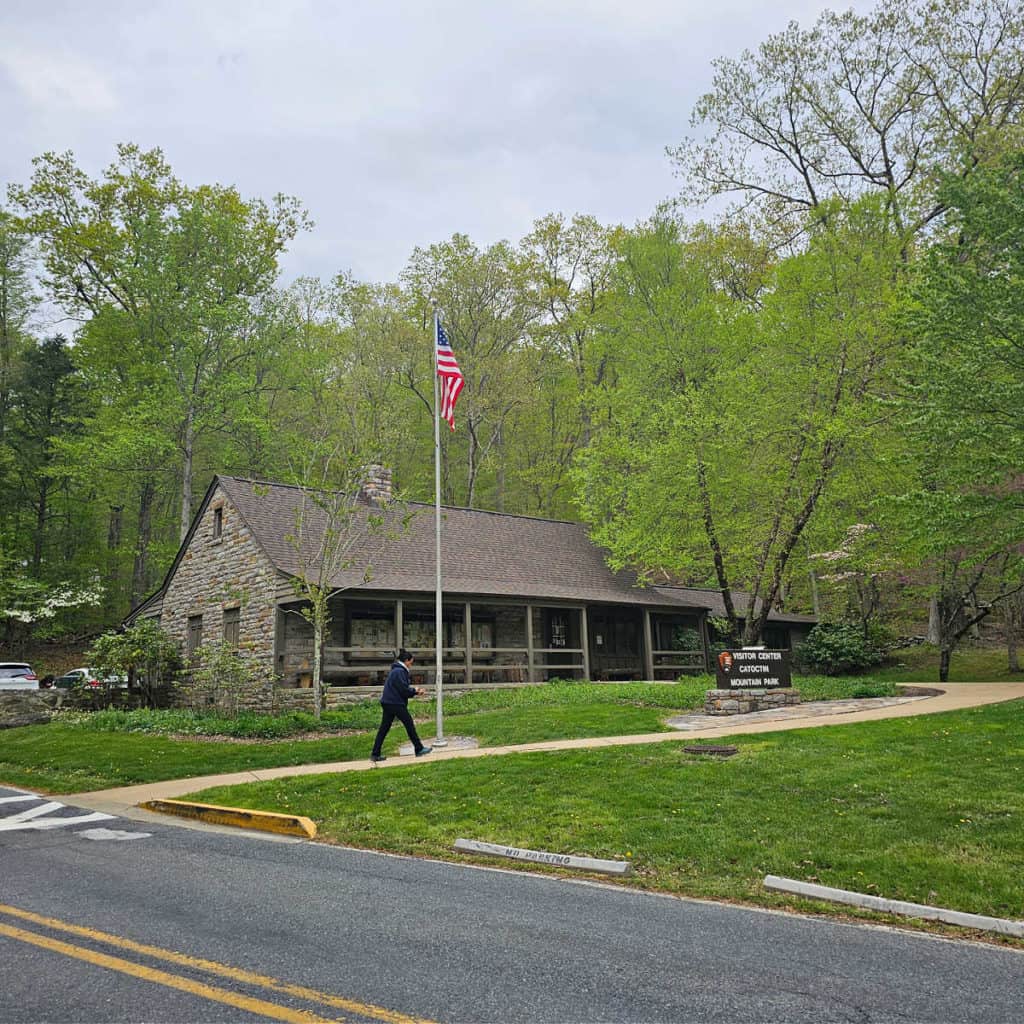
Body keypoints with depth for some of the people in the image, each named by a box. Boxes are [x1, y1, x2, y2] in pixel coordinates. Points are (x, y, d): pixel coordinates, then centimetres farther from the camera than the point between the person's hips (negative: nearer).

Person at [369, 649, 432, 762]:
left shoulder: (395, 670, 17)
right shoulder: (400, 671, -15)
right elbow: (404, 690, -18)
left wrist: (414, 691, 8)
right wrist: (415, 691, -1)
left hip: (387, 703, 10)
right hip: (396, 704, -10)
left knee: (384, 728, 8)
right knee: (410, 724, 2)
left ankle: (375, 754, 8)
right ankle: (419, 749, 11)